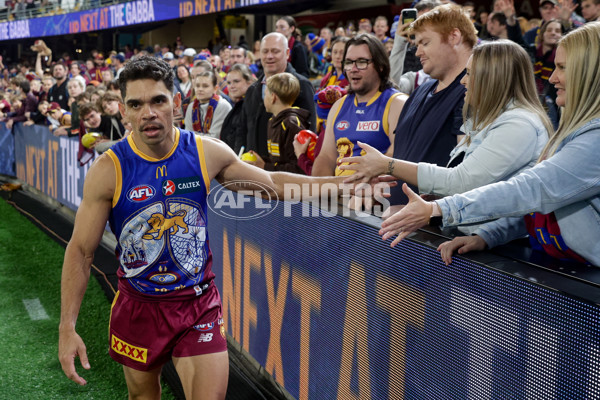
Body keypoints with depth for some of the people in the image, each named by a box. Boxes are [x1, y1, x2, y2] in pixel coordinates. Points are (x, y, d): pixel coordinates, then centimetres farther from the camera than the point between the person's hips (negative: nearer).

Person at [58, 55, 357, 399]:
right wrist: (67, 327, -15)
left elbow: (272, 182, 5)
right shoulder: (109, 170, -14)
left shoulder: (207, 153, -9)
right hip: (138, 306, 0)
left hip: (199, 302, 1)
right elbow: (81, 250, -9)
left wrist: (342, 181, -1)